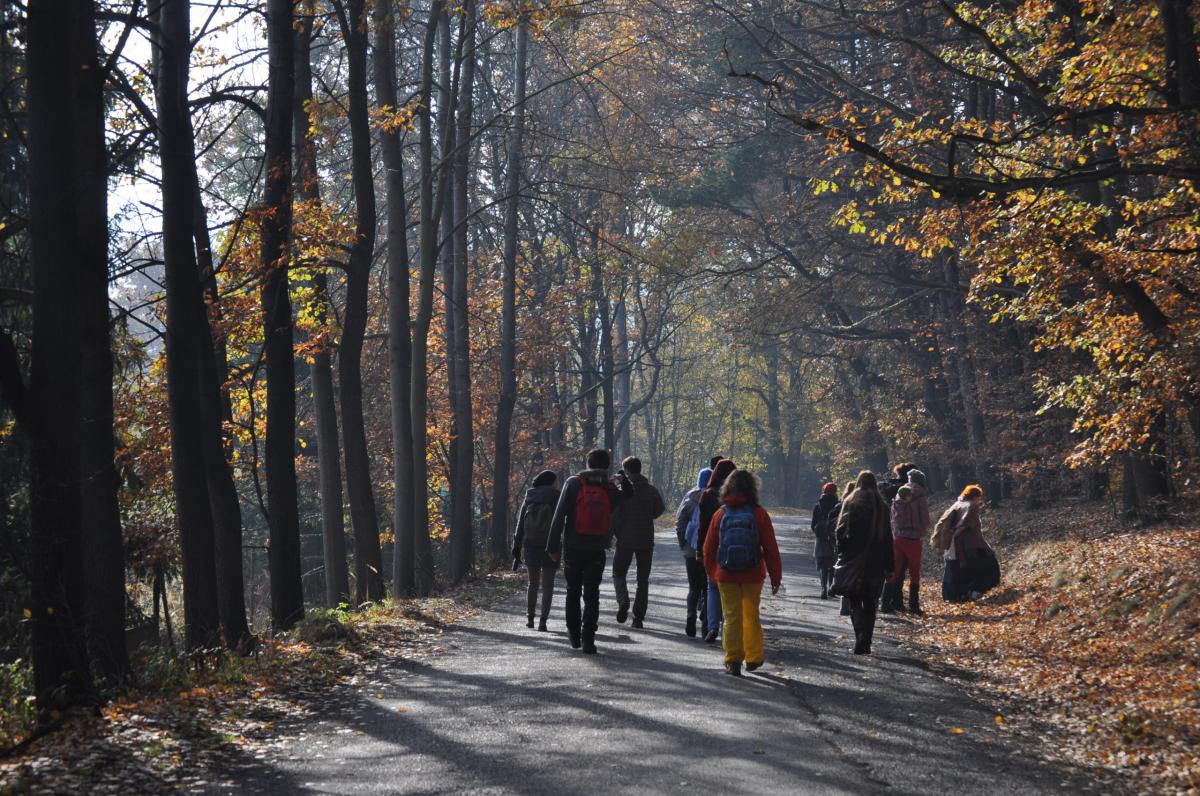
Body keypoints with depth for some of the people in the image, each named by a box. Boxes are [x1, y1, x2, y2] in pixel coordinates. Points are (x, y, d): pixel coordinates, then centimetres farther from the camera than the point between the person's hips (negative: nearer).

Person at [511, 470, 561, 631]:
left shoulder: (529, 498, 5)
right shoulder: (555, 498, -4)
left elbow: (520, 523, 5)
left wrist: (517, 546, 10)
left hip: (530, 545, 3)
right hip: (549, 545, -3)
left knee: (533, 583, 17)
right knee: (547, 584, 0)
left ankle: (531, 618, 19)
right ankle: (543, 620, -10)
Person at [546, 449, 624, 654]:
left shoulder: (573, 483, -4)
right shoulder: (611, 489, 1)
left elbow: (559, 516, -8)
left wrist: (553, 546, -6)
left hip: (572, 548, -1)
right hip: (597, 550, 1)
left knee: (573, 591, 15)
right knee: (592, 595, 3)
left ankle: (574, 634, 22)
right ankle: (588, 638, -8)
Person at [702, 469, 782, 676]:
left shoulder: (720, 514, -2)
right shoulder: (759, 514, -7)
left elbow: (709, 548, 3)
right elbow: (771, 549, -5)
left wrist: (712, 573, 16)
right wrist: (776, 577, 2)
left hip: (726, 575, 0)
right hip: (753, 575, 0)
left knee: (732, 616, 7)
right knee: (751, 615, 15)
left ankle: (733, 660, 4)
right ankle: (753, 658, 20)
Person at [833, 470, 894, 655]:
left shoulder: (850, 503, -4)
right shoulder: (881, 506, 3)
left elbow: (841, 531, -7)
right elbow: (887, 538, 4)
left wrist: (841, 555, 2)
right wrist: (889, 566, 7)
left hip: (853, 559, -2)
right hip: (875, 562, 2)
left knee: (854, 601, 6)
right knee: (870, 603, 10)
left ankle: (861, 633, -18)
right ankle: (865, 643, 7)